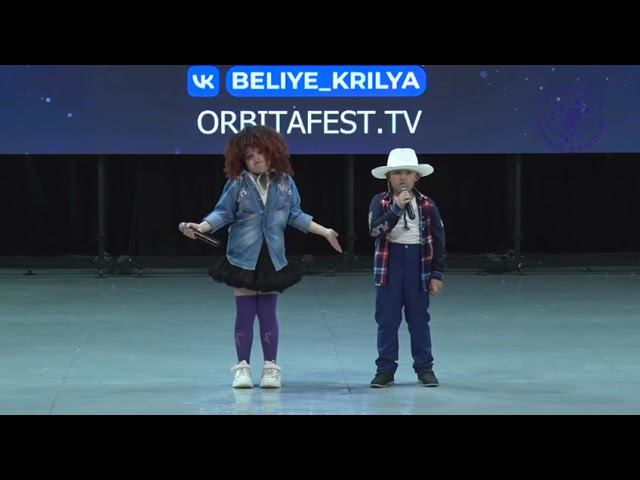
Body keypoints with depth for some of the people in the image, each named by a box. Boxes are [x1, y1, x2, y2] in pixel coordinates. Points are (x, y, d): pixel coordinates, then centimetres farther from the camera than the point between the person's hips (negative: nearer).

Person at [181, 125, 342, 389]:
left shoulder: (285, 183, 3)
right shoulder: (237, 184, -5)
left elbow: (296, 216, 8)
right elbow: (223, 213, -6)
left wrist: (325, 232, 7)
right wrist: (201, 226, -22)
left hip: (272, 258, 1)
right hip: (244, 257, -1)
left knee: (268, 313, 5)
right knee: (245, 313, 3)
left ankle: (271, 367, 11)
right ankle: (243, 367, 11)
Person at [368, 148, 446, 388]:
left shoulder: (427, 205, 2)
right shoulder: (380, 202, 0)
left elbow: (438, 241, 4)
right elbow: (376, 229, -16)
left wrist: (437, 274, 1)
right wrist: (396, 208, -25)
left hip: (418, 264, 0)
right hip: (389, 264, 0)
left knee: (419, 319, 7)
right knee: (387, 320, 2)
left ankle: (424, 368, 15)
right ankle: (385, 369, 9)